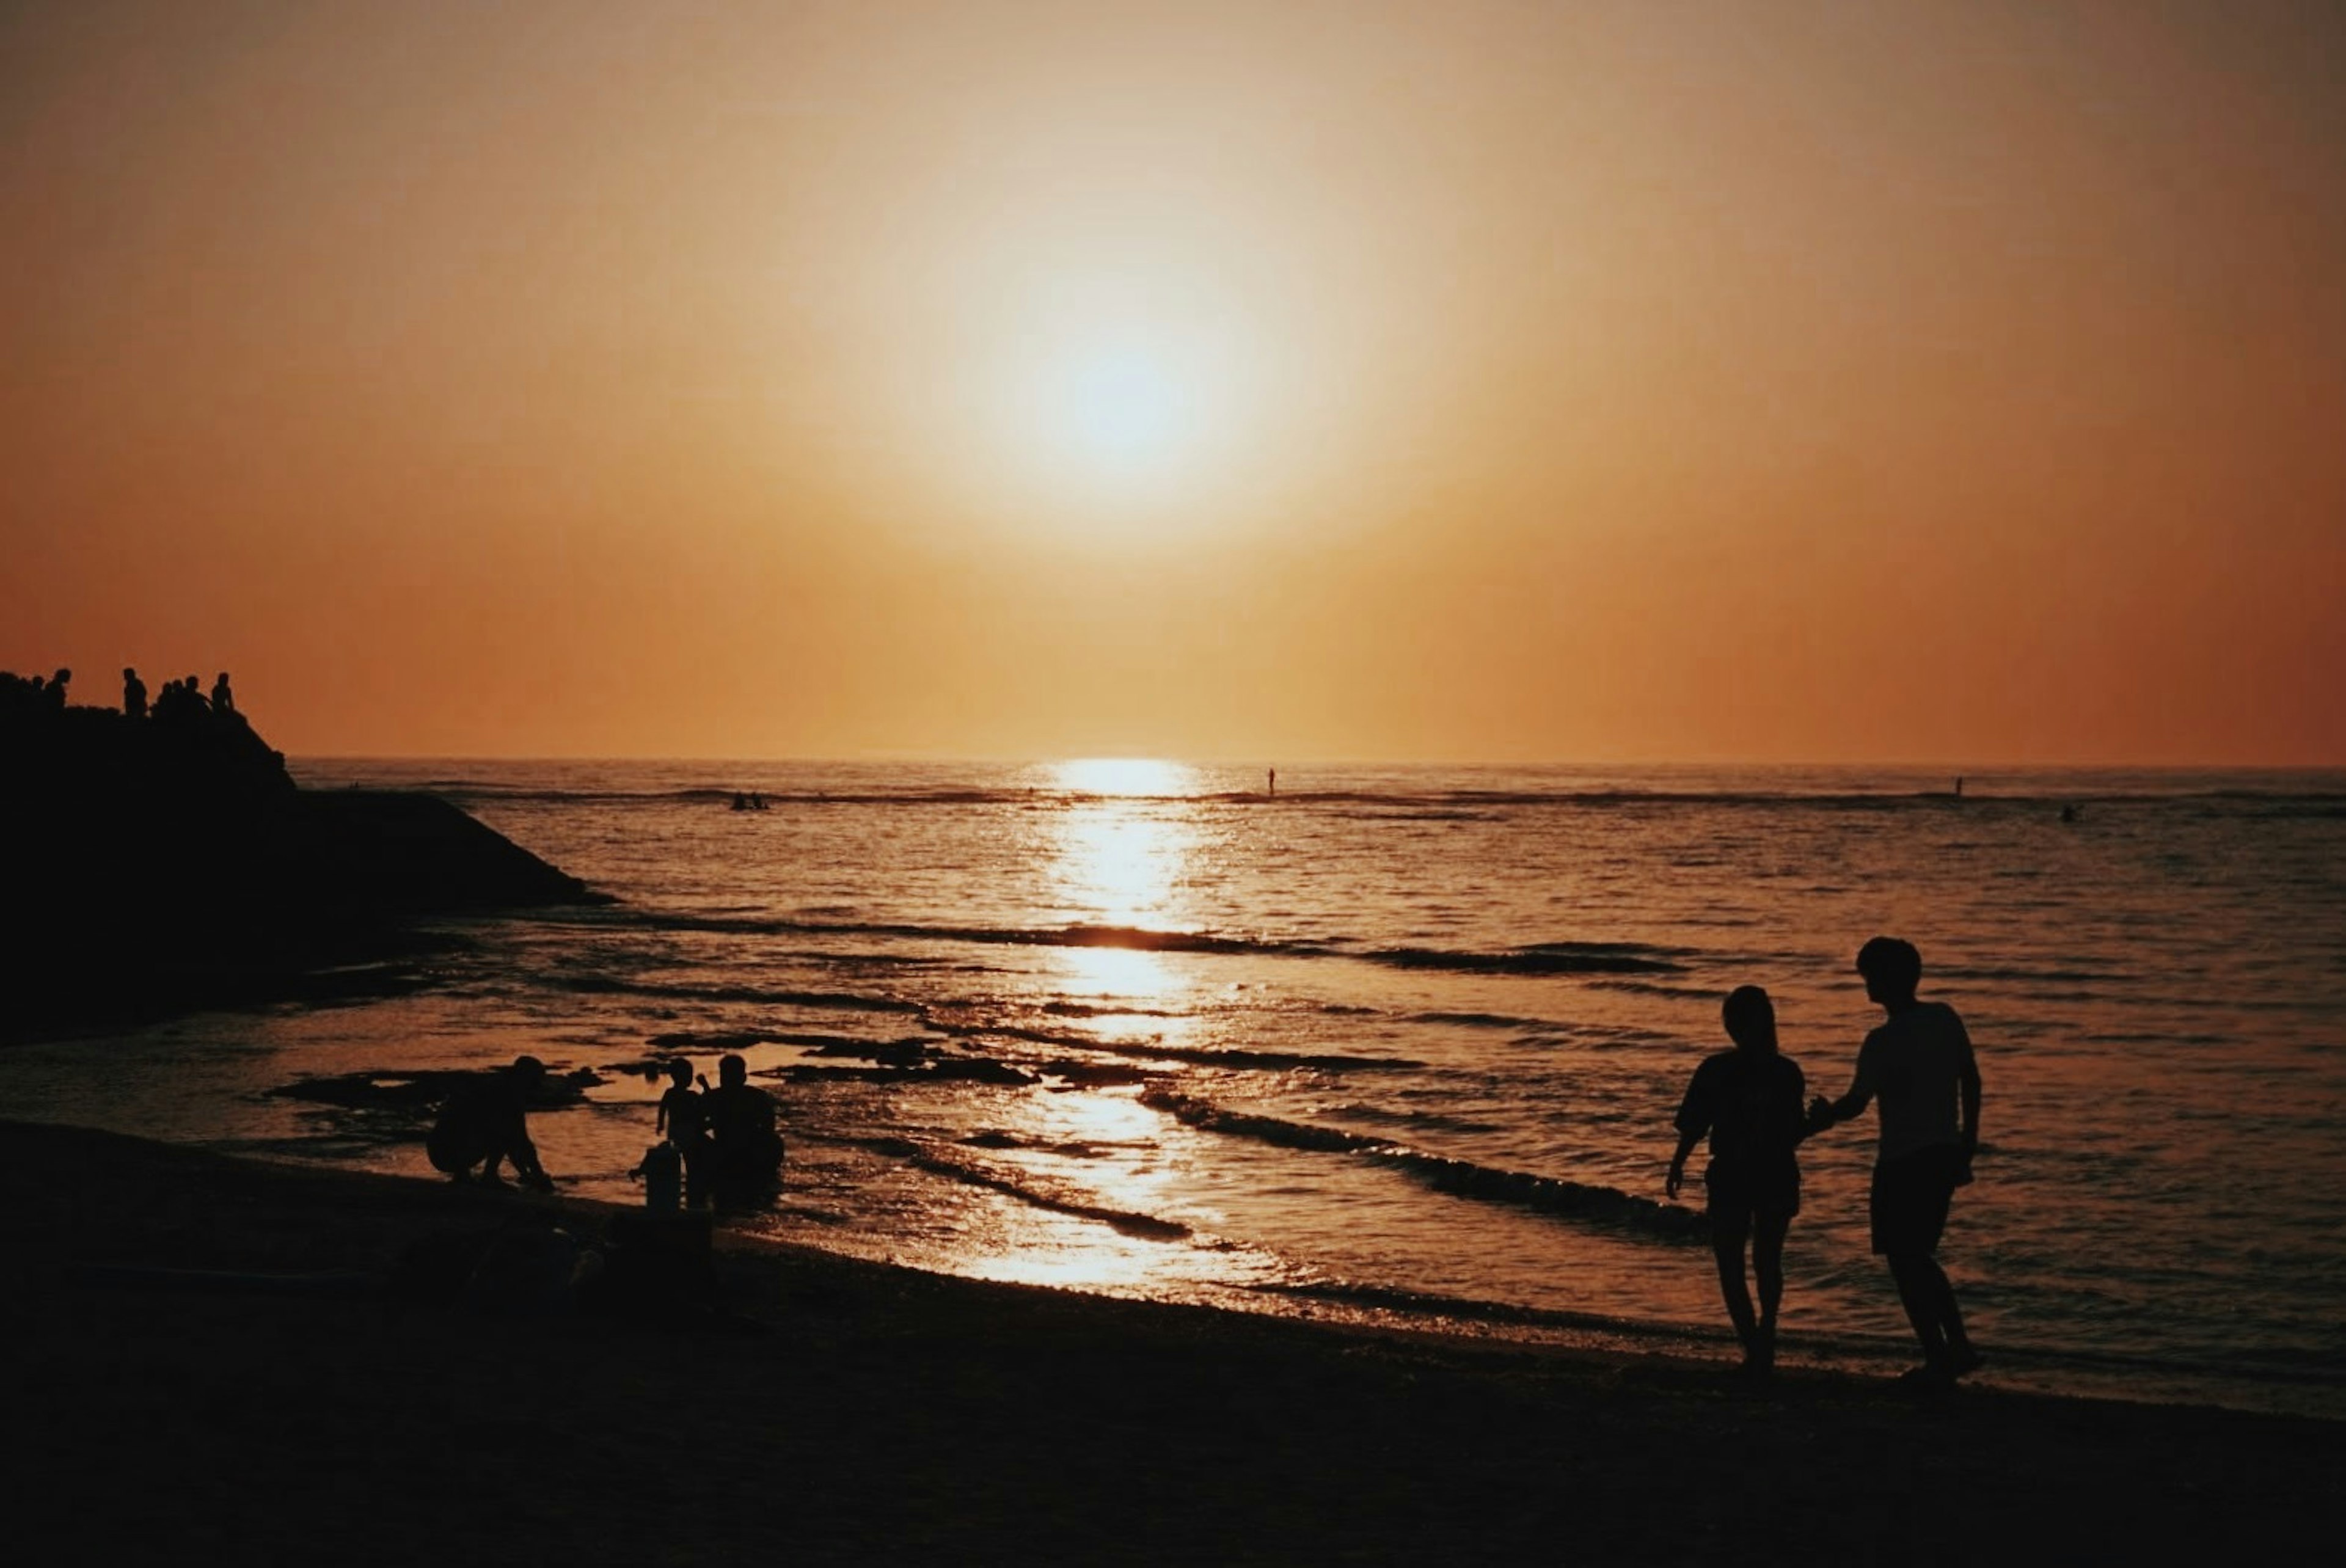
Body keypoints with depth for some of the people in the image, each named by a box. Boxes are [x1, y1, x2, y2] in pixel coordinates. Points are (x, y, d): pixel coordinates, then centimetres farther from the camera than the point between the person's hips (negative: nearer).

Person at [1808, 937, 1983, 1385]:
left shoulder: (1883, 1042, -17)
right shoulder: (1945, 1019, 4)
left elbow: (1854, 1104, -12)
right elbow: (1971, 1081, 10)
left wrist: (1821, 1119, 8)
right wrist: (1969, 1142, 19)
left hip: (1903, 1163, -7)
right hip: (1944, 1154, 7)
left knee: (1904, 1262, 4)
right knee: (1920, 1257, 20)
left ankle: (1938, 1359, 3)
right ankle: (1959, 1346, 15)